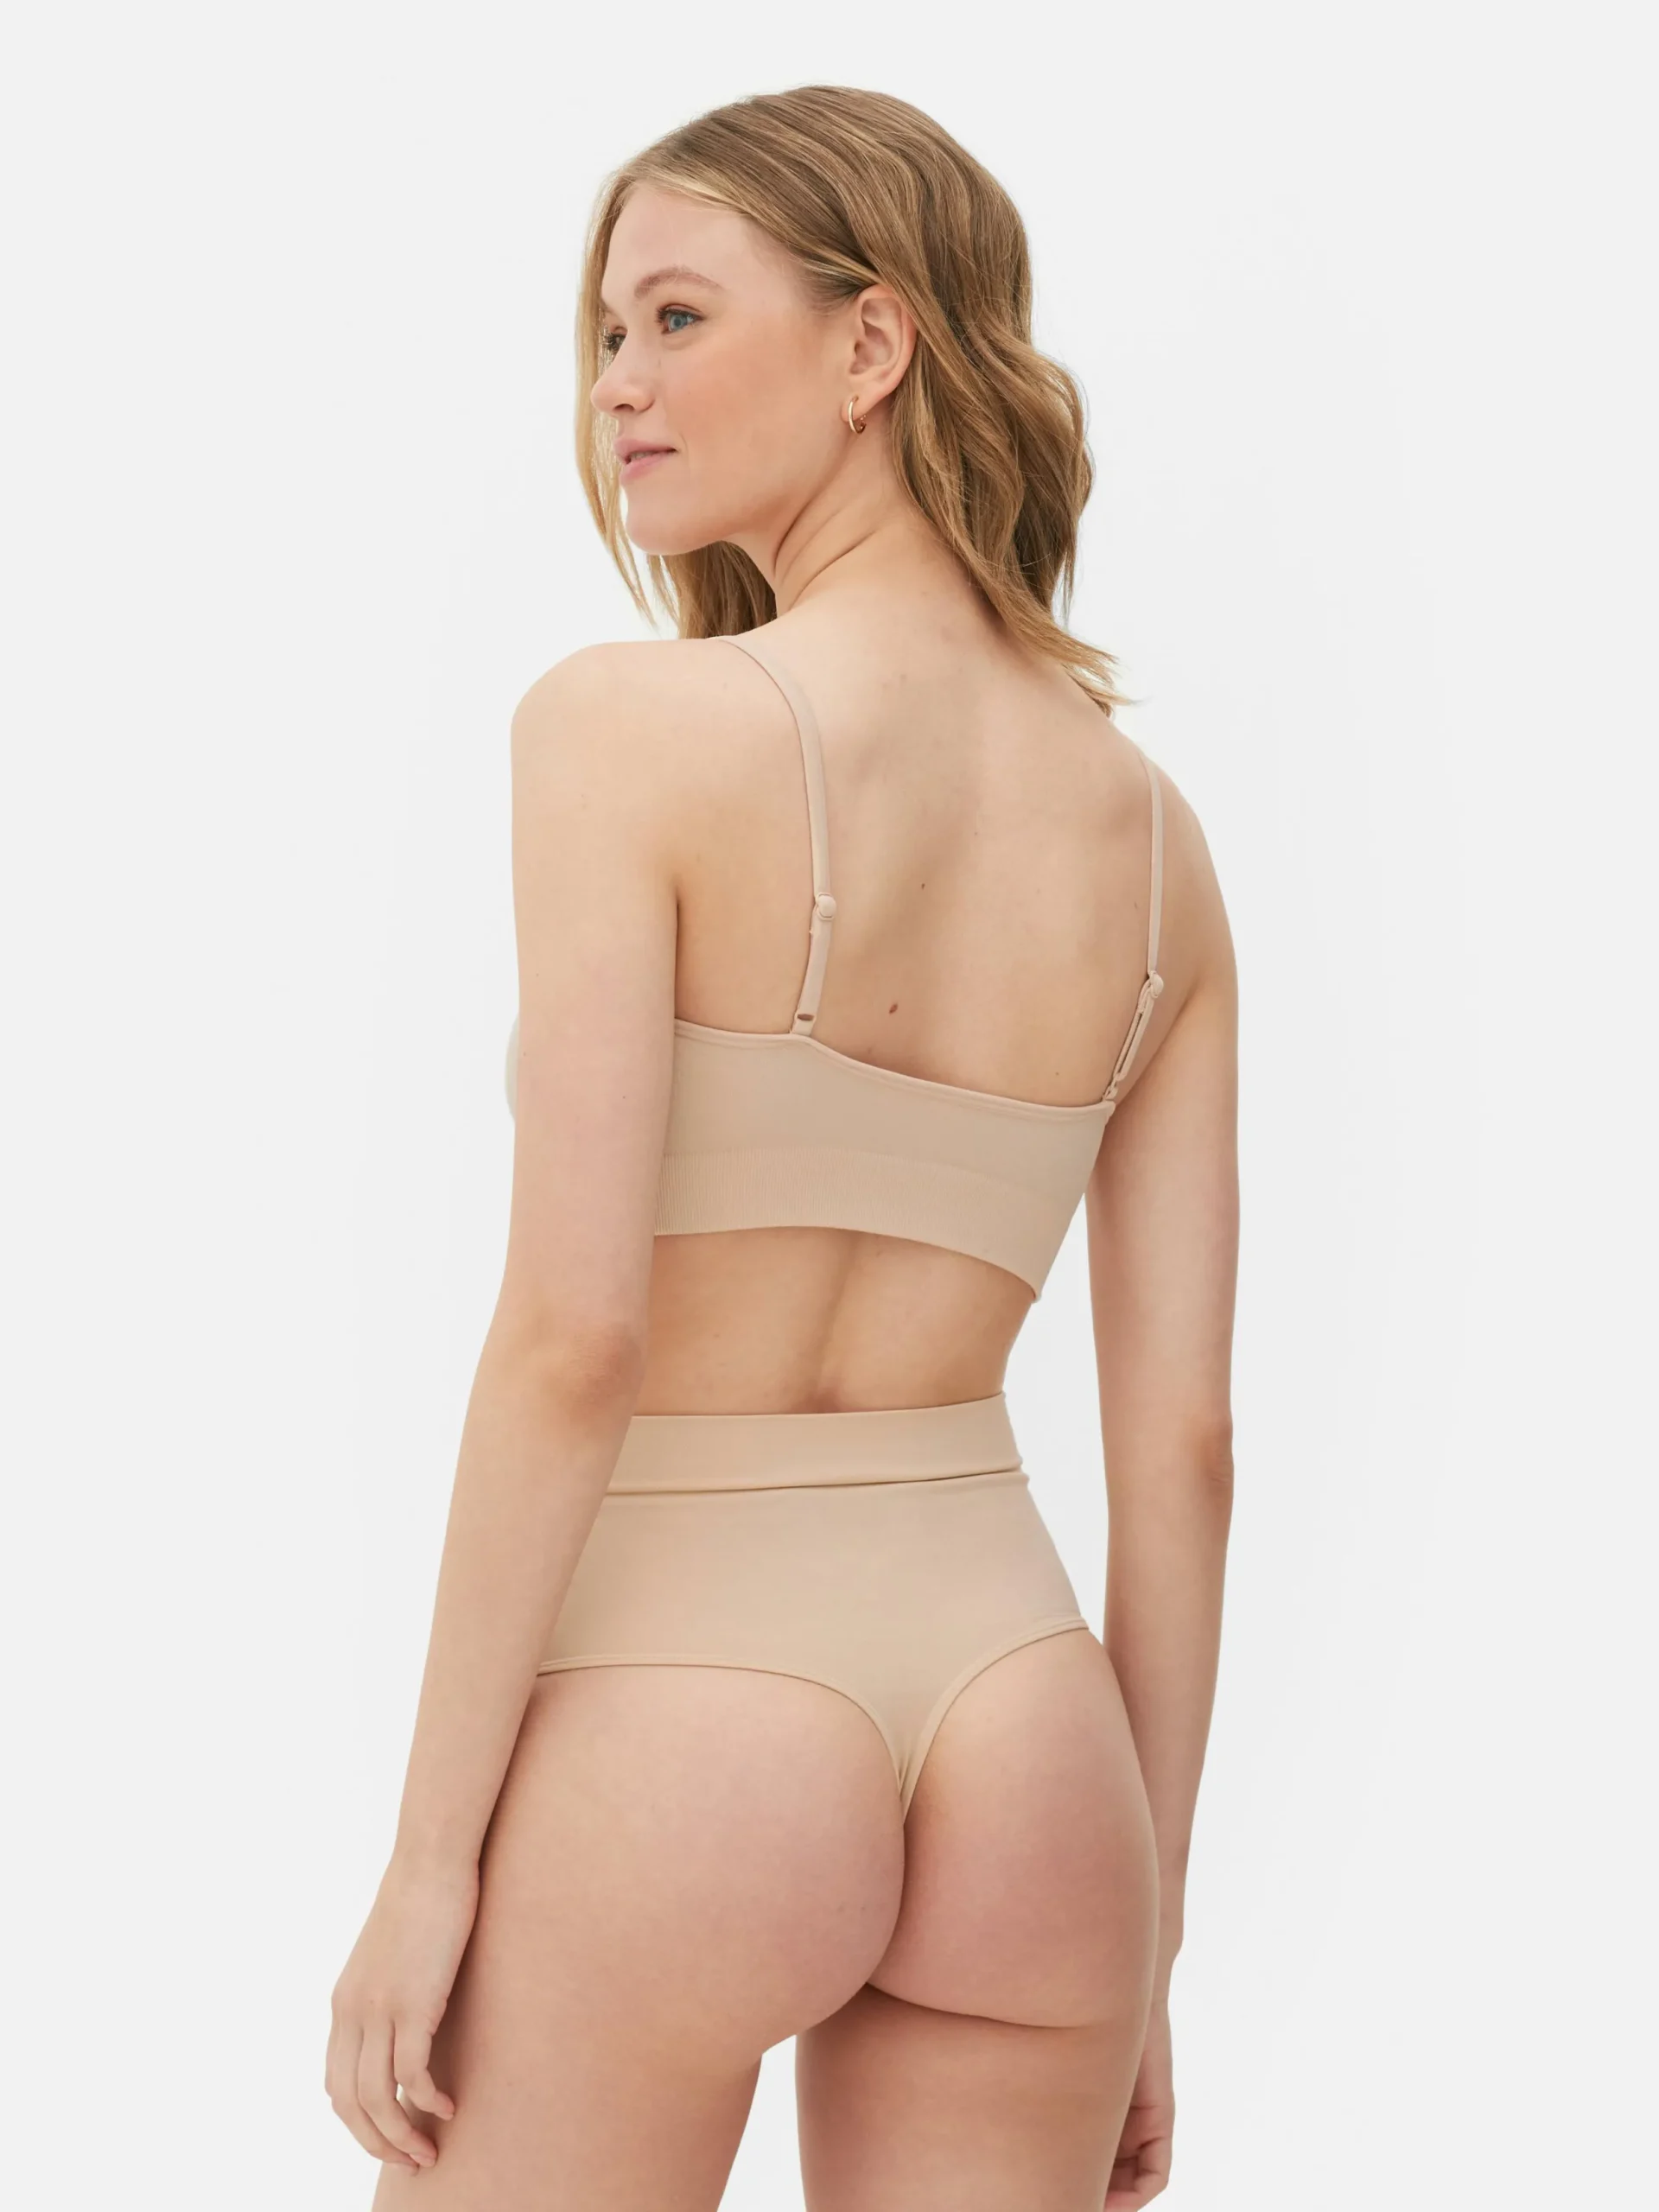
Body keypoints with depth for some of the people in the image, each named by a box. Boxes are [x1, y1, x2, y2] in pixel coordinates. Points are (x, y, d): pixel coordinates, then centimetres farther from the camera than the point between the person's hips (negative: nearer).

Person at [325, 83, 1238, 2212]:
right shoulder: (1149, 828, 5)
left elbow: (572, 1333, -16)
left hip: (673, 1707, -5)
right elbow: (1183, 1441, 5)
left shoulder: (632, 724, -11)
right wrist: (1143, 1936, 12)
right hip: (1020, 1714, 5)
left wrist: (429, 1854, -10)